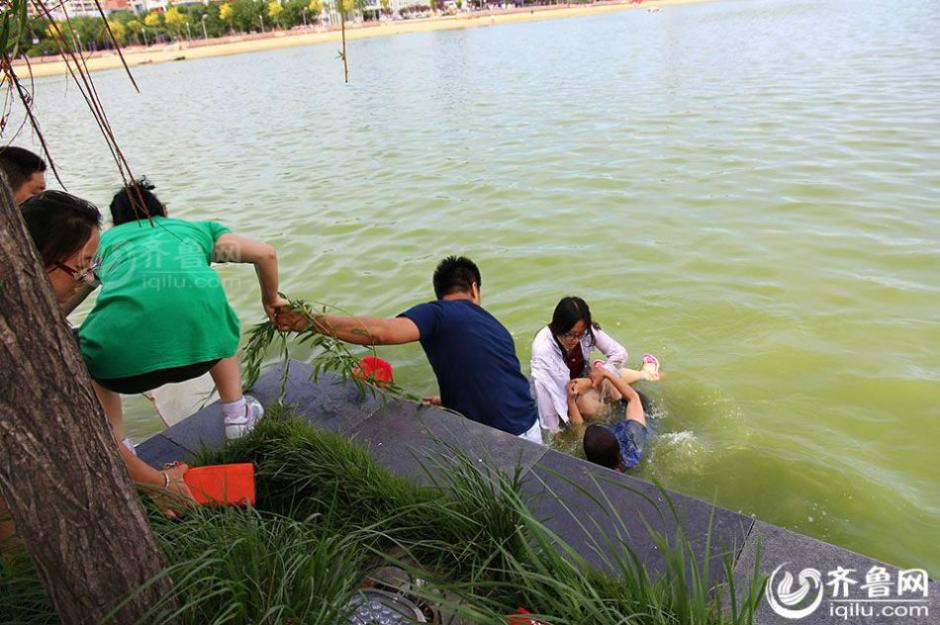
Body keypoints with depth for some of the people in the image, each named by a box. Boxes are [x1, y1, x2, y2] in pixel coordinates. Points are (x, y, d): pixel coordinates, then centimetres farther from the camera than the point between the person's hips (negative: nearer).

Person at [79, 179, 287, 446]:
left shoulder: (106, 239, 32)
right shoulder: (196, 228, 32)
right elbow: (266, 254, 24)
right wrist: (271, 299, 41)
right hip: (201, 336, 1)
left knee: (87, 360, 36)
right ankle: (237, 416, 43)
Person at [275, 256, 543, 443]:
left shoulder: (438, 313, -8)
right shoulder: (495, 326, 13)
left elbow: (383, 332, -25)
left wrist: (309, 321, -23)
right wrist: (448, 401, 37)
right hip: (531, 430, 6)